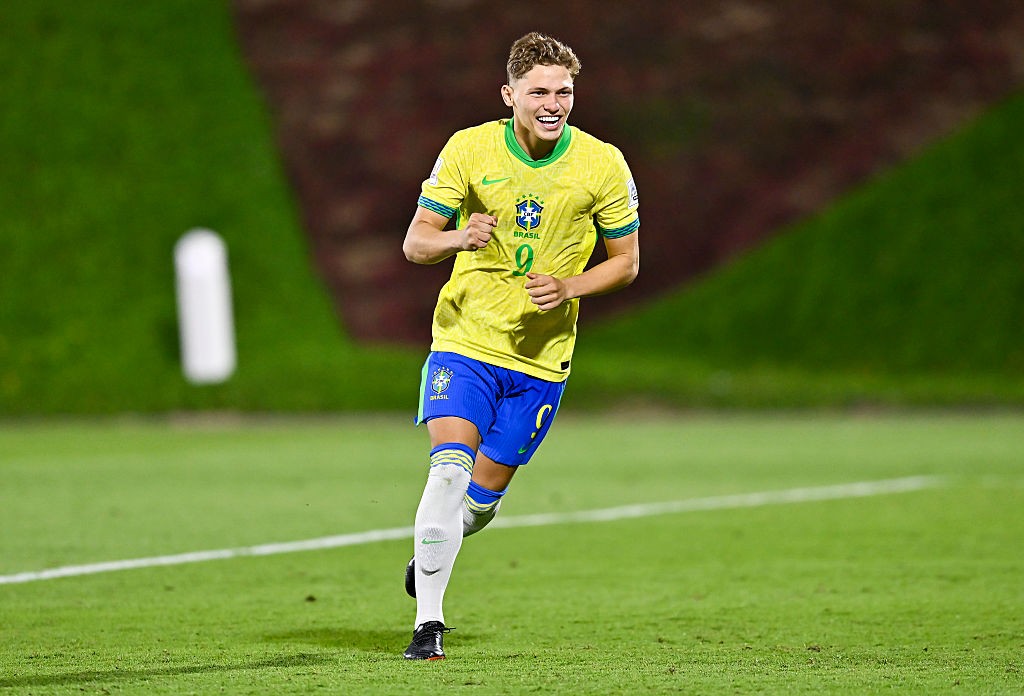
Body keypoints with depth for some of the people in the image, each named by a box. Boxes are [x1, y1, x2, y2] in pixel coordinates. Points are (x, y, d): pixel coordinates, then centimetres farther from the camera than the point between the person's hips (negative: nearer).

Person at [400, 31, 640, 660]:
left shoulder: (603, 164, -6)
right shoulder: (469, 150, -8)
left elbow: (626, 261, 4)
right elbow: (415, 242, -4)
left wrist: (569, 288, -15)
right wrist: (459, 238, -27)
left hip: (542, 357, 2)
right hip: (465, 341, -2)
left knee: (483, 495, 8)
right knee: (448, 470, -21)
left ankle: (434, 556, 42)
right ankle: (428, 621, -15)